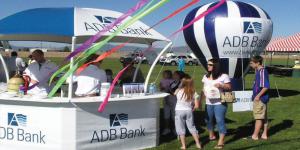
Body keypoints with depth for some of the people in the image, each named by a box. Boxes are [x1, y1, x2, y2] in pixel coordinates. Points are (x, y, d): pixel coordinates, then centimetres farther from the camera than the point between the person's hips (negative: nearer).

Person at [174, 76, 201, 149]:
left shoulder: (178, 91, -9)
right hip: (189, 111, 2)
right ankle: (198, 144, 20)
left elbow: (174, 94, 15)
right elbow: (196, 105, -5)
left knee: (181, 129, 9)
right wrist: (192, 109, 12)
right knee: (192, 128, 17)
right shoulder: (193, 92, -5)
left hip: (179, 111, -2)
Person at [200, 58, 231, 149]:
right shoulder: (206, 77, 9)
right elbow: (204, 90, 14)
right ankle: (211, 136, 37)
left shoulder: (223, 76, -7)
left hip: (220, 103, -6)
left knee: (220, 121, -9)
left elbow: (229, 87, -5)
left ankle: (221, 142, -5)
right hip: (208, 103, 6)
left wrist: (221, 85, -23)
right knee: (208, 120, 15)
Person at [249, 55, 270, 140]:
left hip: (260, 98, -10)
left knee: (259, 117, -4)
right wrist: (255, 95, 19)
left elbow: (266, 86, -23)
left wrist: (258, 95, -21)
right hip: (260, 98, 10)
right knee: (264, 117, 13)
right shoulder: (259, 71, 12)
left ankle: (255, 136, 0)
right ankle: (264, 135, 20)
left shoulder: (262, 71, -17)